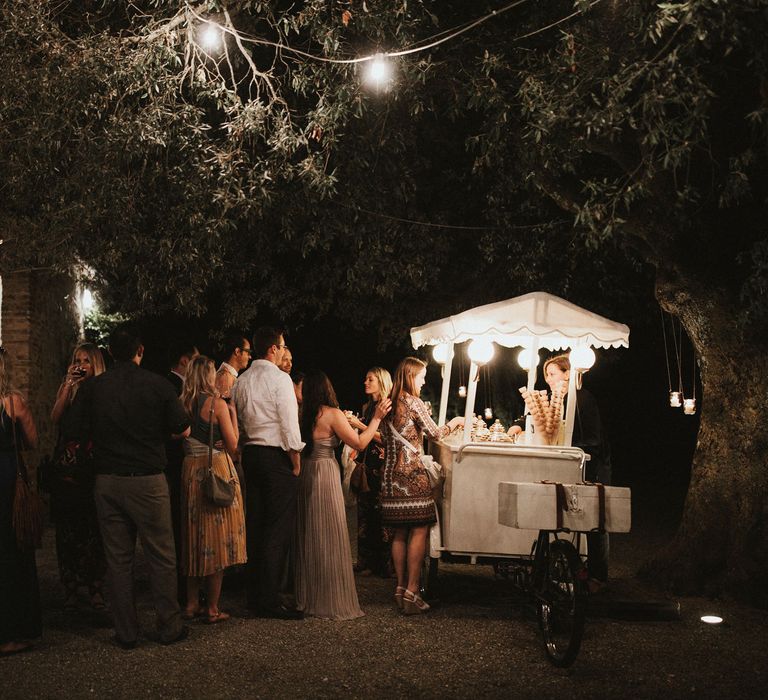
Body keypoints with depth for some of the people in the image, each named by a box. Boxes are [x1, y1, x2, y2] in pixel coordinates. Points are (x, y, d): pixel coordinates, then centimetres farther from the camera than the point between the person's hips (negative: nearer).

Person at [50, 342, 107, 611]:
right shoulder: (66, 388, 11)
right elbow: (55, 418, -6)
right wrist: (69, 383, -9)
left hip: (93, 467, -2)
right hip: (67, 466, 2)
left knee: (94, 529, 0)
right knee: (67, 528, 4)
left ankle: (96, 587, 10)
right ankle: (70, 587, 13)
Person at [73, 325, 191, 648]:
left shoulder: (91, 388, 0)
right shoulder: (157, 384, -6)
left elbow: (80, 433, 2)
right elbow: (182, 431, -2)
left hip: (107, 480, 3)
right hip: (148, 480, -3)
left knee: (118, 558, 9)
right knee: (161, 556, 7)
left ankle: (125, 632, 15)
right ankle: (169, 627, 14)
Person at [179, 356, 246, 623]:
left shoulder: (184, 404, 5)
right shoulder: (218, 404, -10)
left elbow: (182, 441, 10)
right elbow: (232, 445, -9)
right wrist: (233, 414, -1)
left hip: (191, 470, 6)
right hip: (217, 469, -6)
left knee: (196, 538, 15)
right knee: (217, 539, 2)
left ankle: (191, 604, 20)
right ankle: (212, 609, 6)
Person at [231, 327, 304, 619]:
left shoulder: (241, 381, 11)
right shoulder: (278, 378, -10)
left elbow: (238, 422, 12)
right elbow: (289, 423, -14)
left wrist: (246, 449, 17)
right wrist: (296, 460, -6)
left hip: (250, 453, 8)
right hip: (276, 455, -8)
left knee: (255, 526, 11)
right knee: (278, 529, -5)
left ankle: (254, 596, 17)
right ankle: (270, 600, -6)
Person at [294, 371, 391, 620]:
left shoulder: (303, 414, 2)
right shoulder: (332, 414, -11)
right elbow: (359, 443, -9)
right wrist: (376, 418, -1)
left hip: (305, 474, 6)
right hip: (325, 475, -6)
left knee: (308, 537, 15)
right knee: (329, 540, 1)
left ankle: (307, 597, 24)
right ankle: (331, 601, 5)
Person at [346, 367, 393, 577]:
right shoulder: (367, 407, 17)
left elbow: (384, 438, -14)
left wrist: (359, 425, -14)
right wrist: (351, 422, 8)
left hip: (381, 465, -7)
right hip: (365, 464, 8)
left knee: (380, 514, -8)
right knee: (364, 512, 7)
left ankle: (383, 563, -1)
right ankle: (365, 560, 13)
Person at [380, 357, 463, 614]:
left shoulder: (388, 405, 13)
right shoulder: (414, 403, -8)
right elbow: (435, 433, -4)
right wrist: (454, 422, 14)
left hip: (390, 475, 8)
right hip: (412, 473, -8)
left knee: (400, 533, 11)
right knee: (419, 531, -5)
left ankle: (400, 588, 14)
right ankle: (411, 593, -8)